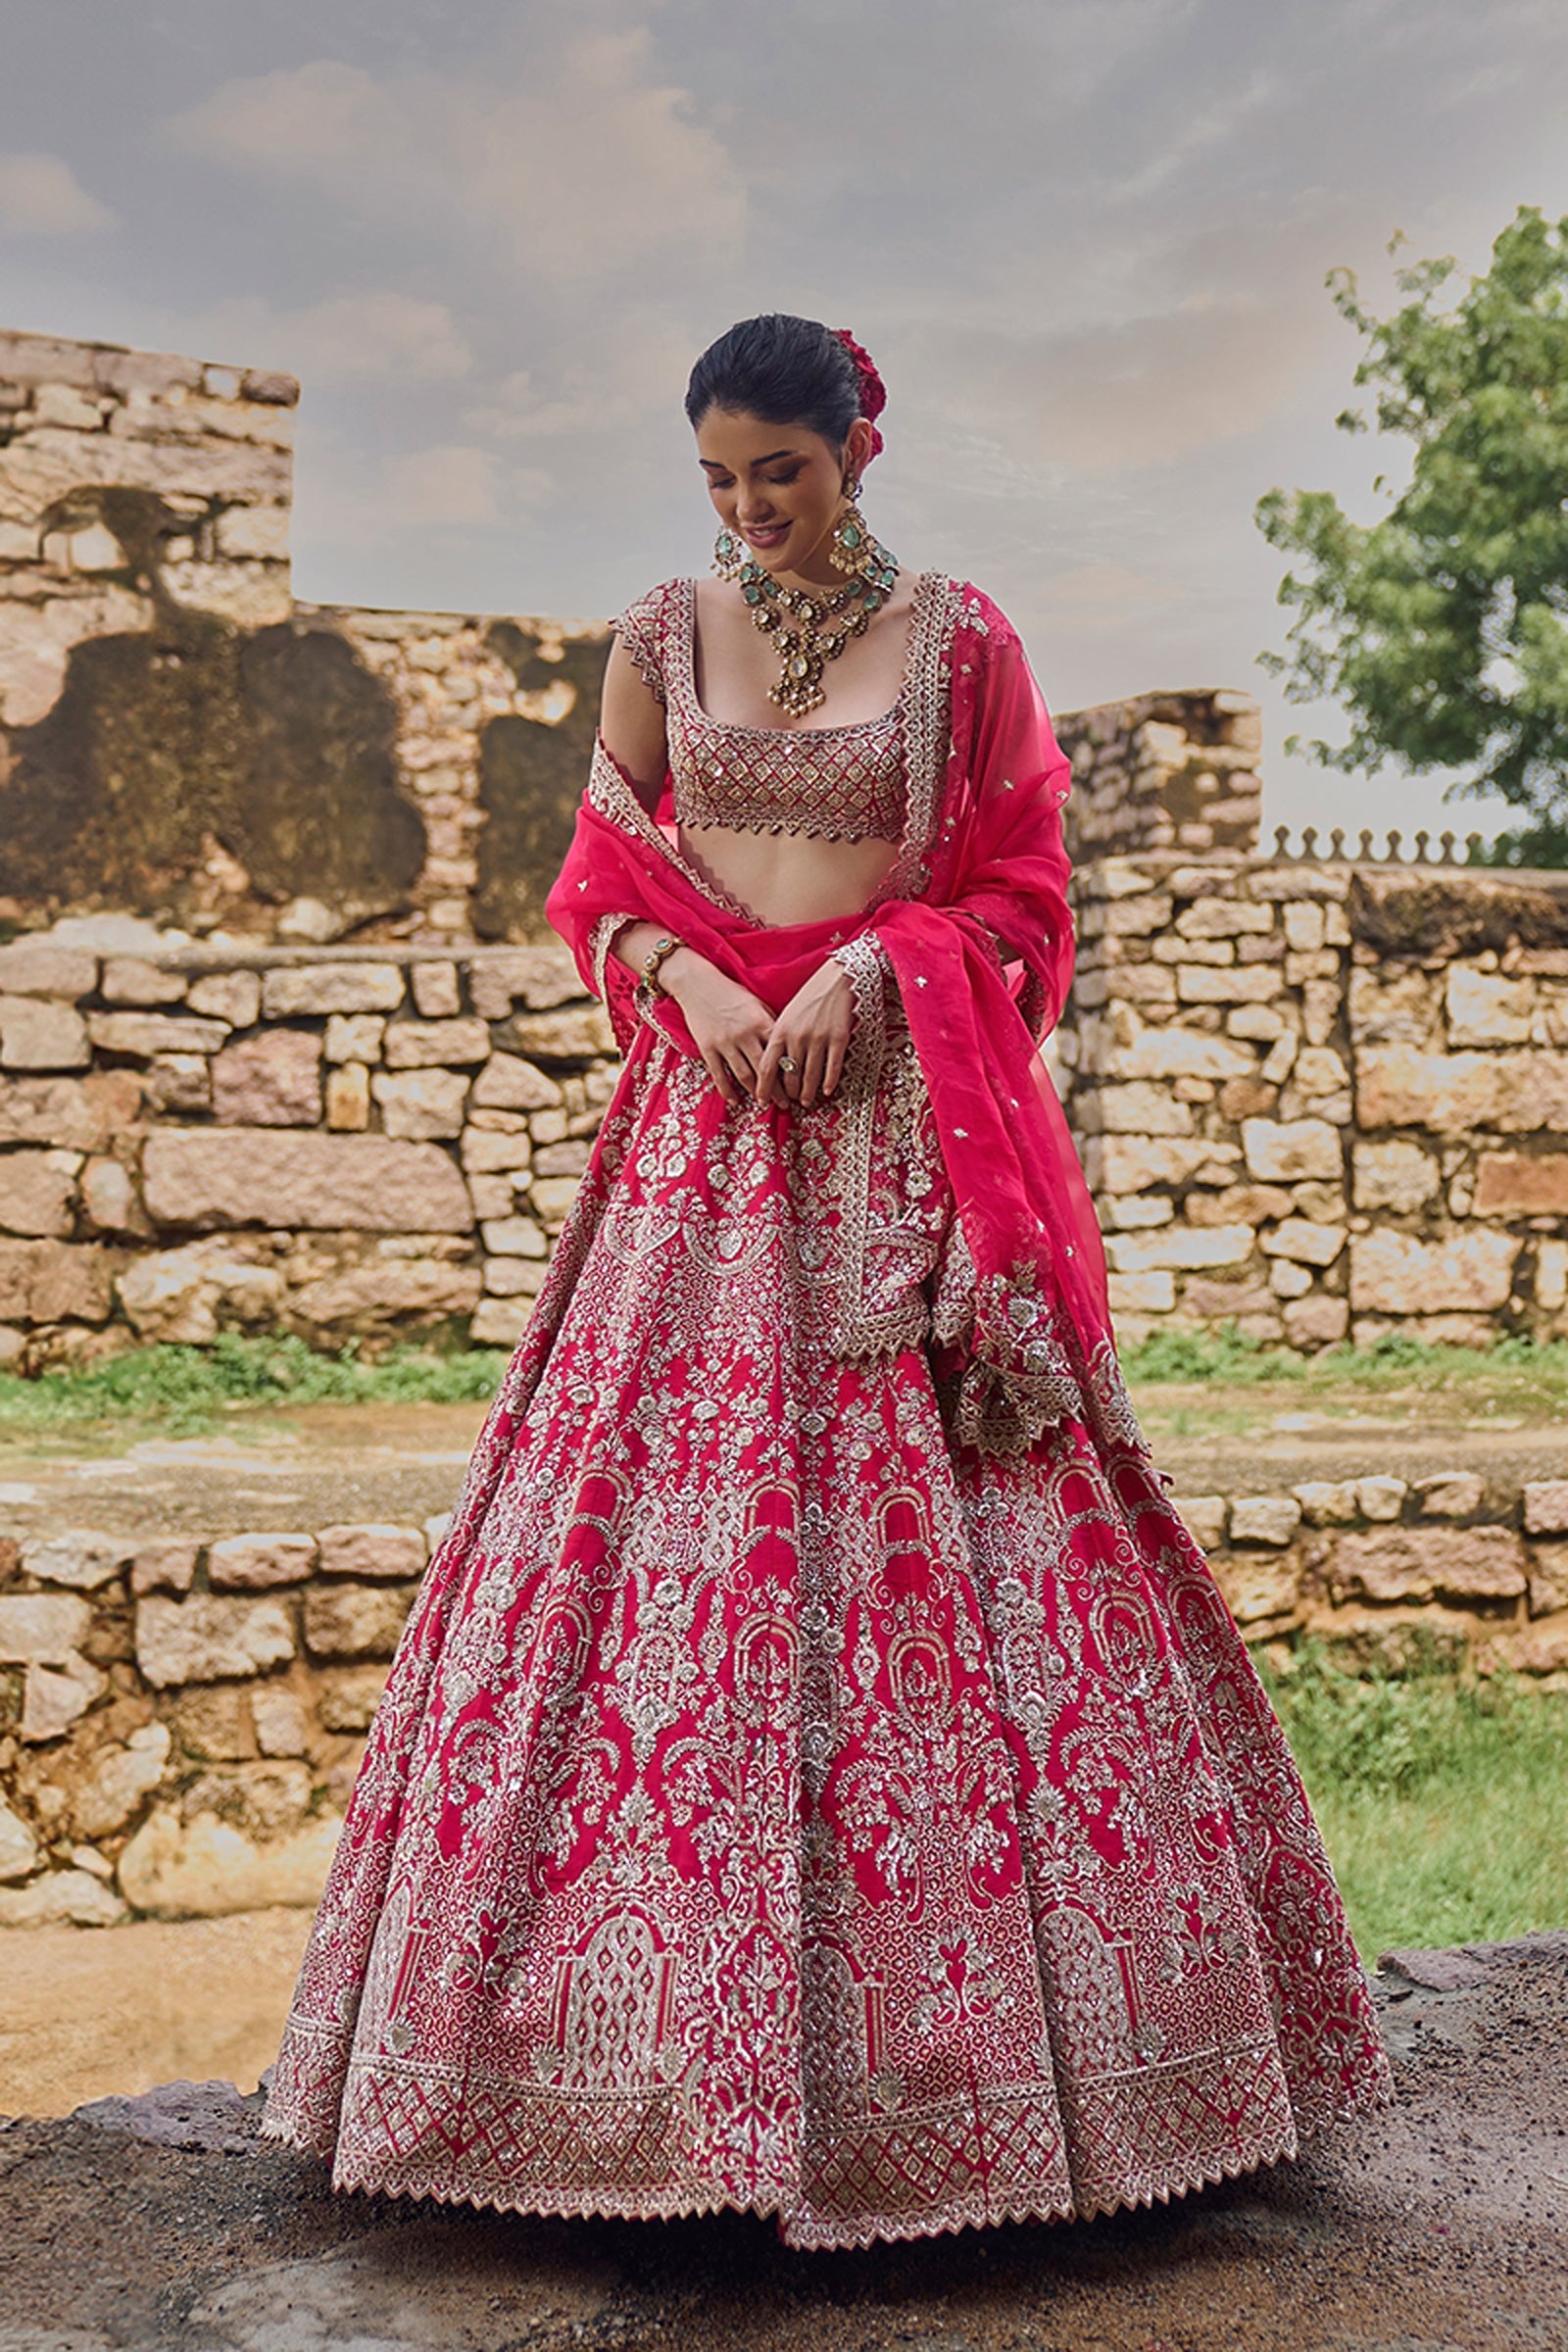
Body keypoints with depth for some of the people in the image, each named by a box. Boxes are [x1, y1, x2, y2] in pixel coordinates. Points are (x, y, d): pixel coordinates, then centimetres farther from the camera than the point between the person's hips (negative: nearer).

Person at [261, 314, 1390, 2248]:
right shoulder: (663, 636, 11)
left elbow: (1015, 889, 5)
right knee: (660, 1523, -2)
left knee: (926, 1530, -5)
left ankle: (942, 2030, 9)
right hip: (704, 1111, 2)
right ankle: (682, 2044, 9)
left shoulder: (958, 636, 5)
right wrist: (688, 976, -8)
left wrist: (874, 962, -12)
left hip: (901, 1123, -2)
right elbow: (595, 881, 12)